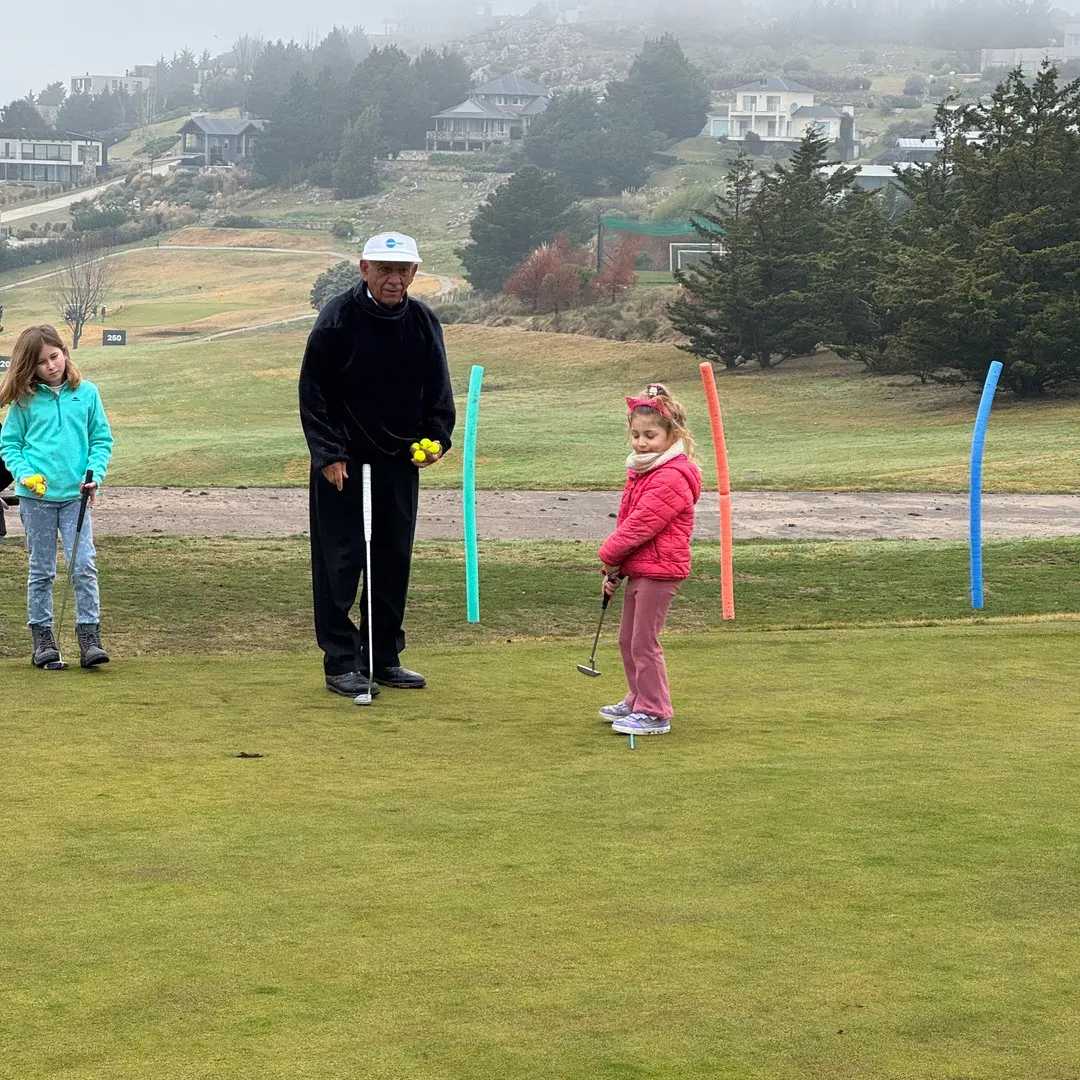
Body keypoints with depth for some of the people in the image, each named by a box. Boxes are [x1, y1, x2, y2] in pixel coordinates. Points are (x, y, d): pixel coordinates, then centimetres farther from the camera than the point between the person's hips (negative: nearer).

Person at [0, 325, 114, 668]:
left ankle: (89, 638, -4)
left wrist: (94, 475, -7)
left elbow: (102, 440, 8)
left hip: (75, 495, 0)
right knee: (41, 571, 7)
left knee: (84, 567, -8)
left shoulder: (86, 393, 4)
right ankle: (42, 639, 14)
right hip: (36, 497, 0)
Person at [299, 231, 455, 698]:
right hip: (342, 464, -5)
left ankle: (384, 658, 19)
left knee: (394, 562, 9)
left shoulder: (423, 322, 4)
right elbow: (313, 393, -8)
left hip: (400, 462, 5)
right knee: (340, 563, -3)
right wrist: (328, 454, -13)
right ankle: (341, 663, 2)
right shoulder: (338, 318, -10)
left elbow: (438, 389, 15)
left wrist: (437, 437, -1)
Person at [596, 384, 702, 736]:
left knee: (644, 642, -5)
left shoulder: (671, 479, -19)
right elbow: (626, 521, 19)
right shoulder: (641, 472, 15)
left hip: (658, 570, -10)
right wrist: (614, 570, 14)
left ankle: (654, 713, 3)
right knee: (628, 639, 18)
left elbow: (640, 525, -21)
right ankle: (638, 701, 33)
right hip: (639, 569, 10)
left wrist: (610, 555, -10)